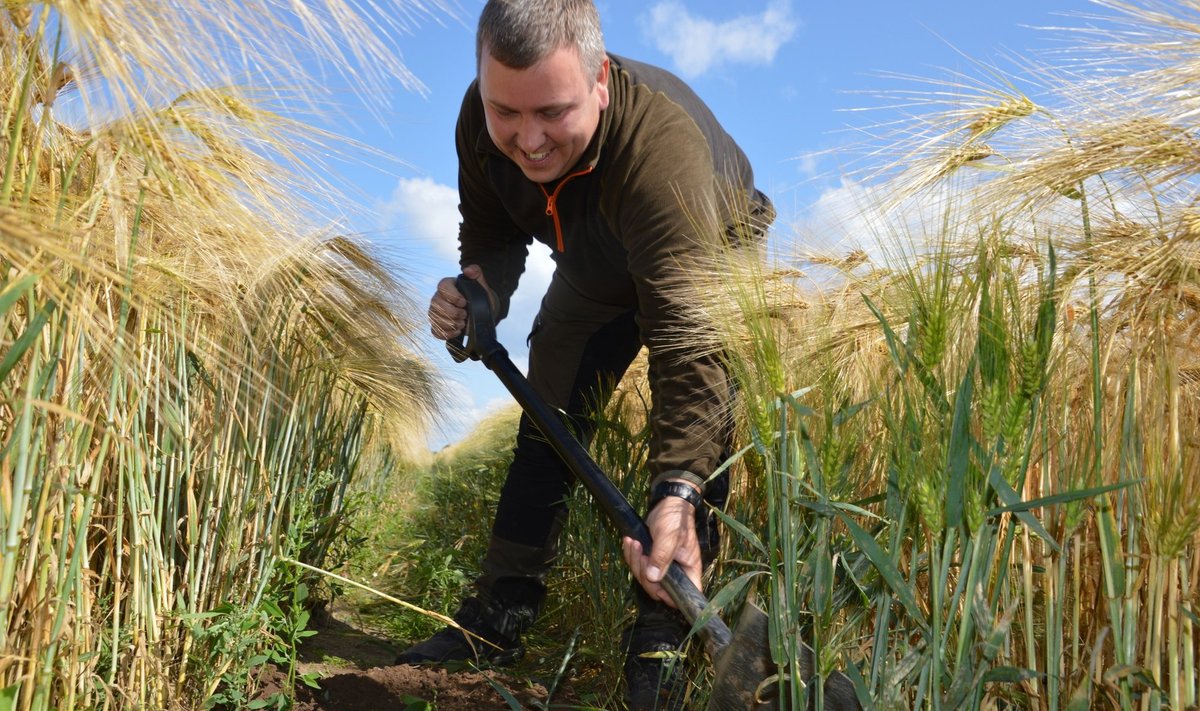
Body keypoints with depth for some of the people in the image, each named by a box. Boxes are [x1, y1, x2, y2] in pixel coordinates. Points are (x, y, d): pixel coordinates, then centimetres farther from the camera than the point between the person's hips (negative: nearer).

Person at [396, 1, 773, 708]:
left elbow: (686, 329, -54)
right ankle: (500, 618, 11)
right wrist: (480, 285, -30)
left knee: (701, 424, -24)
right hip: (597, 273, 5)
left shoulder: (662, 144, -46)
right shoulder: (484, 120, -26)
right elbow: (493, 230, -6)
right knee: (546, 425, 1)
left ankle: (663, 629, -12)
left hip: (711, 262, -4)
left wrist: (679, 490, -64)